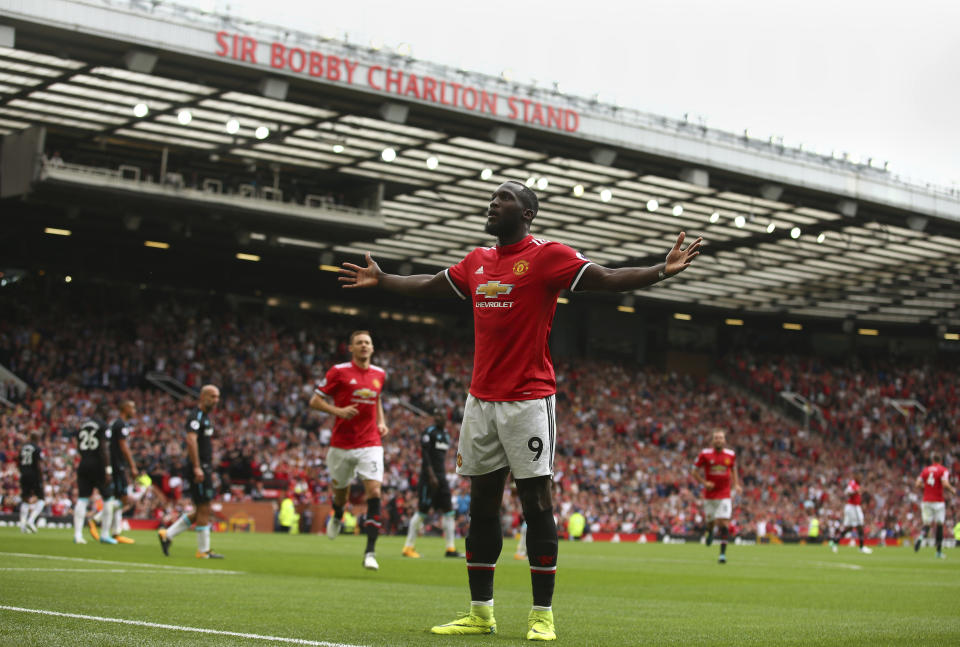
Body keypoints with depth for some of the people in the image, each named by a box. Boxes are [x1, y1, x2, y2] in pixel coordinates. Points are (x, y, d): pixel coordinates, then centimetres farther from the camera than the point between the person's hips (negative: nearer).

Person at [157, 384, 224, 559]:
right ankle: (203, 551, 2)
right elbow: (191, 440, -25)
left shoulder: (206, 417, 19)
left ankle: (167, 535, 17)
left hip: (204, 469, 10)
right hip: (198, 469, -10)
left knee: (200, 512, 12)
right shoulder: (195, 416, -12)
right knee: (204, 510, -5)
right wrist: (197, 468, -30)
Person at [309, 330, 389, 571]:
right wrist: (338, 411, -18)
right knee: (340, 490, 13)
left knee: (374, 491, -15)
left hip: (370, 444, 2)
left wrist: (381, 422, 10)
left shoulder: (379, 374, 8)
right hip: (342, 444, -1)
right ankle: (337, 516, 52)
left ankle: (370, 551, -15)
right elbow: (315, 400, -1)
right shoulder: (339, 371, -4)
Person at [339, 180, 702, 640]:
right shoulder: (477, 262, 15)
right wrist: (381, 280, 43)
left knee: (536, 504, -5)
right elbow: (429, 285, 32)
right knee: (481, 504, 8)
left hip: (528, 400, -6)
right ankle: (481, 612, 15)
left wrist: (662, 271, -28)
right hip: (480, 399, 7)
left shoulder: (548, 256, -5)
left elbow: (610, 279, -13)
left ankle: (542, 615, 0)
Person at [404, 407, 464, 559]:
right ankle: (408, 547, 3)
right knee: (422, 511, -5)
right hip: (429, 477, -8)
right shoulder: (429, 432, -9)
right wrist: (431, 476, -21)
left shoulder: (445, 434, 17)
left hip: (441, 477, 8)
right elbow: (424, 455, -15)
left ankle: (450, 548, 4)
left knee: (448, 512, 3)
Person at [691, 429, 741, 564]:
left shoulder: (731, 455, 2)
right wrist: (704, 483, -11)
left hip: (724, 495, 0)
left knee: (724, 524, -11)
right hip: (709, 495, 0)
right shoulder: (705, 454, -4)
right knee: (710, 522, 8)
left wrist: (736, 484, 6)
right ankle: (711, 531, 47)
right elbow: (695, 471, 3)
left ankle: (723, 553, -6)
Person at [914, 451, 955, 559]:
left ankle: (921, 537, -29)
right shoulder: (943, 470, -4)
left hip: (926, 501, 3)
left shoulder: (925, 470, 8)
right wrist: (953, 490, 0)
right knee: (940, 525, 7)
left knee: (927, 524, 6)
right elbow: (945, 483, -18)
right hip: (938, 501, -3)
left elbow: (918, 484, 4)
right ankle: (939, 552, 9)